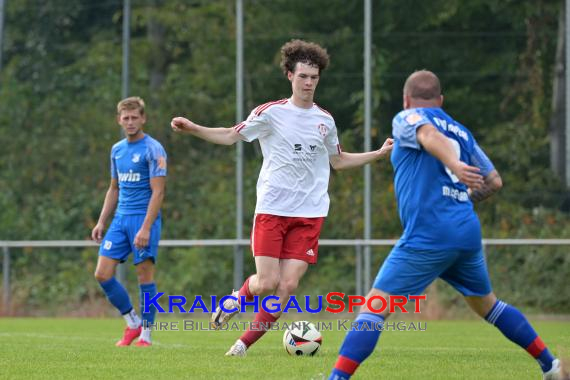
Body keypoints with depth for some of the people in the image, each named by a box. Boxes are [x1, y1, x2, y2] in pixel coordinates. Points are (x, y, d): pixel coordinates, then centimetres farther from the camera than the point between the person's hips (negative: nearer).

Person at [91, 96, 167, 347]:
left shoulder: (153, 150, -7)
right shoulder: (117, 150, 14)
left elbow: (158, 192, -13)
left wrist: (146, 227, -21)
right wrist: (101, 222, 16)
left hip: (144, 218, -7)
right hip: (120, 219, 7)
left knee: (145, 274, -4)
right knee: (102, 274, -2)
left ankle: (145, 333, 6)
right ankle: (132, 322, 13)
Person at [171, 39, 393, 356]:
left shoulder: (325, 120, 11)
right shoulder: (271, 113, 0)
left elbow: (338, 161, 25)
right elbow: (231, 136, 5)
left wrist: (380, 153, 19)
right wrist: (193, 129, -9)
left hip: (310, 214, 3)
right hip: (271, 210, -3)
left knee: (288, 284, -9)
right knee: (267, 283, -10)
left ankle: (246, 342, 6)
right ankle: (237, 298, 26)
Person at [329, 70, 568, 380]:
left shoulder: (407, 118, 3)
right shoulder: (461, 132, 20)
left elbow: (430, 135, -21)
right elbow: (494, 182, 23)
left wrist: (454, 164, -40)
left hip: (428, 236, -6)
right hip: (468, 231, 7)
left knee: (374, 306, -7)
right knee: (487, 305, 26)